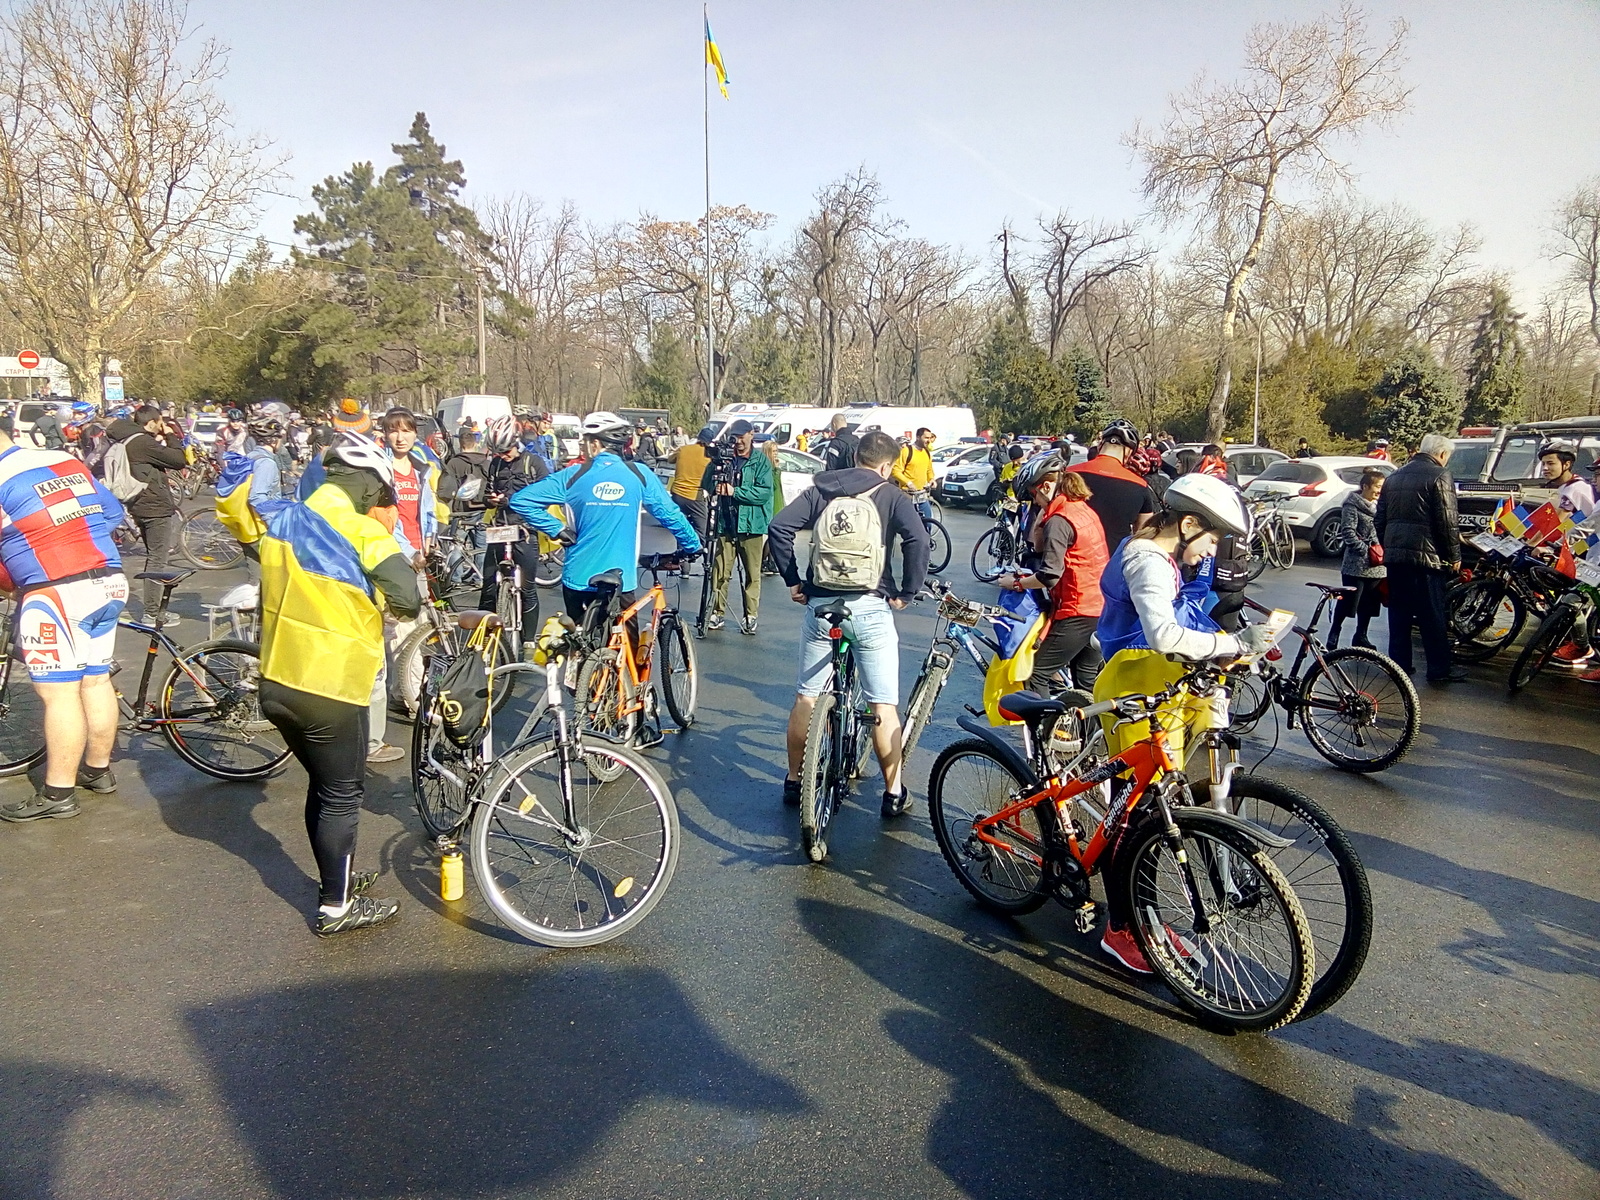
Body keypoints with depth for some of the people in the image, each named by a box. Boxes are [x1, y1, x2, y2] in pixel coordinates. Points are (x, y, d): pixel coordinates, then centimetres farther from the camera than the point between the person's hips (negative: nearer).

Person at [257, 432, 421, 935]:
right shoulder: (363, 533, -15)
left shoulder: (283, 521, 4)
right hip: (331, 689, -7)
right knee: (344, 795, 8)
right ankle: (336, 906, 16)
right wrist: (384, 603, 1)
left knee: (323, 786, 22)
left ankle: (339, 877, 37)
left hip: (277, 681, 7)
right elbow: (407, 599, -22)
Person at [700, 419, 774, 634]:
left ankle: (751, 615, 14)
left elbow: (764, 492, -10)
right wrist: (715, 489, -12)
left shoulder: (761, 461, 1)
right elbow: (706, 486, 11)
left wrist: (735, 492, -16)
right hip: (725, 523, 1)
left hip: (751, 525, -1)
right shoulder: (722, 458, 7)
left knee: (753, 573, 5)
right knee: (720, 571, 1)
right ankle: (717, 612, 12)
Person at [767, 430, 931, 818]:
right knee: (884, 705, 5)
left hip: (821, 605, 3)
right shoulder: (892, 496, 1)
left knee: (806, 696, 15)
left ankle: (794, 781, 25)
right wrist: (907, 591, -3)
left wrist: (793, 579, 6)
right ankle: (894, 794, 10)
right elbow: (918, 540, -14)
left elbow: (779, 527, -1)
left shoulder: (820, 491, 10)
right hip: (870, 607, -3)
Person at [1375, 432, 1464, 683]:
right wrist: (1454, 556, -4)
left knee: (1399, 611, 11)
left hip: (1394, 555, 7)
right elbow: (1446, 521, -12)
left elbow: (1379, 518, 19)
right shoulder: (1439, 476, -8)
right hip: (1426, 555, -7)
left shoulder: (1395, 477, 16)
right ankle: (1439, 668, 4)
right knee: (1433, 615, -1)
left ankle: (1399, 663, 13)